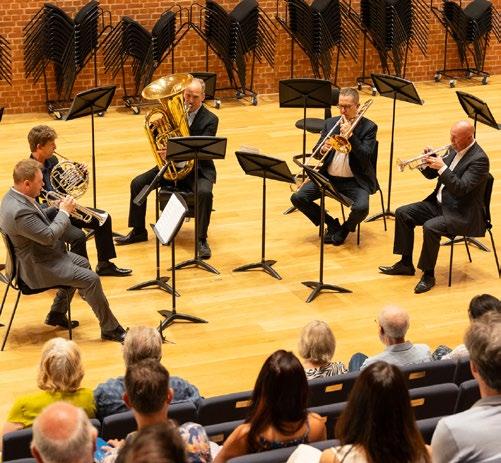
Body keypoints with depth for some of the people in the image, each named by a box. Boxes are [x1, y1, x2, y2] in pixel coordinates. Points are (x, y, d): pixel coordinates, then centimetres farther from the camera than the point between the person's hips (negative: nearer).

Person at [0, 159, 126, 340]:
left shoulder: (15, 196, -1)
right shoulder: (20, 211, -33)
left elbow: (38, 218, 14)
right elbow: (50, 236, -28)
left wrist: (59, 208, -2)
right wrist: (64, 212, -15)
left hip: (38, 254, 11)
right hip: (36, 267, -11)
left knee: (82, 263, 25)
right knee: (91, 279, -12)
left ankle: (57, 314, 30)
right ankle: (110, 329, 1)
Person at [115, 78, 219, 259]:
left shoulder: (210, 120, -11)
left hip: (198, 169, -5)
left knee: (204, 193, -35)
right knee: (138, 183, -10)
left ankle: (201, 240, -20)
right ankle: (138, 231, 5)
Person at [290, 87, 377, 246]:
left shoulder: (368, 127, -4)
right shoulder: (330, 123, 9)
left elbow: (365, 156, -16)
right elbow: (316, 151, 9)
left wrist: (350, 135, -21)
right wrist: (323, 149, -15)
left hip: (355, 181, -4)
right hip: (328, 177, 4)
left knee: (361, 208, -32)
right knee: (297, 198, -13)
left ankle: (345, 228, 6)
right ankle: (332, 225, 8)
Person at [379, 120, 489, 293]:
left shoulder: (479, 159, -19)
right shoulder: (454, 150, 7)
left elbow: (461, 189, -27)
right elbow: (431, 174, 14)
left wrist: (442, 167, -28)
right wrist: (428, 161, -7)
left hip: (462, 214, -9)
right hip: (439, 204, 9)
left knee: (430, 227, -32)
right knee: (402, 213, 1)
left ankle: (428, 275, -15)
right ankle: (405, 264, 11)